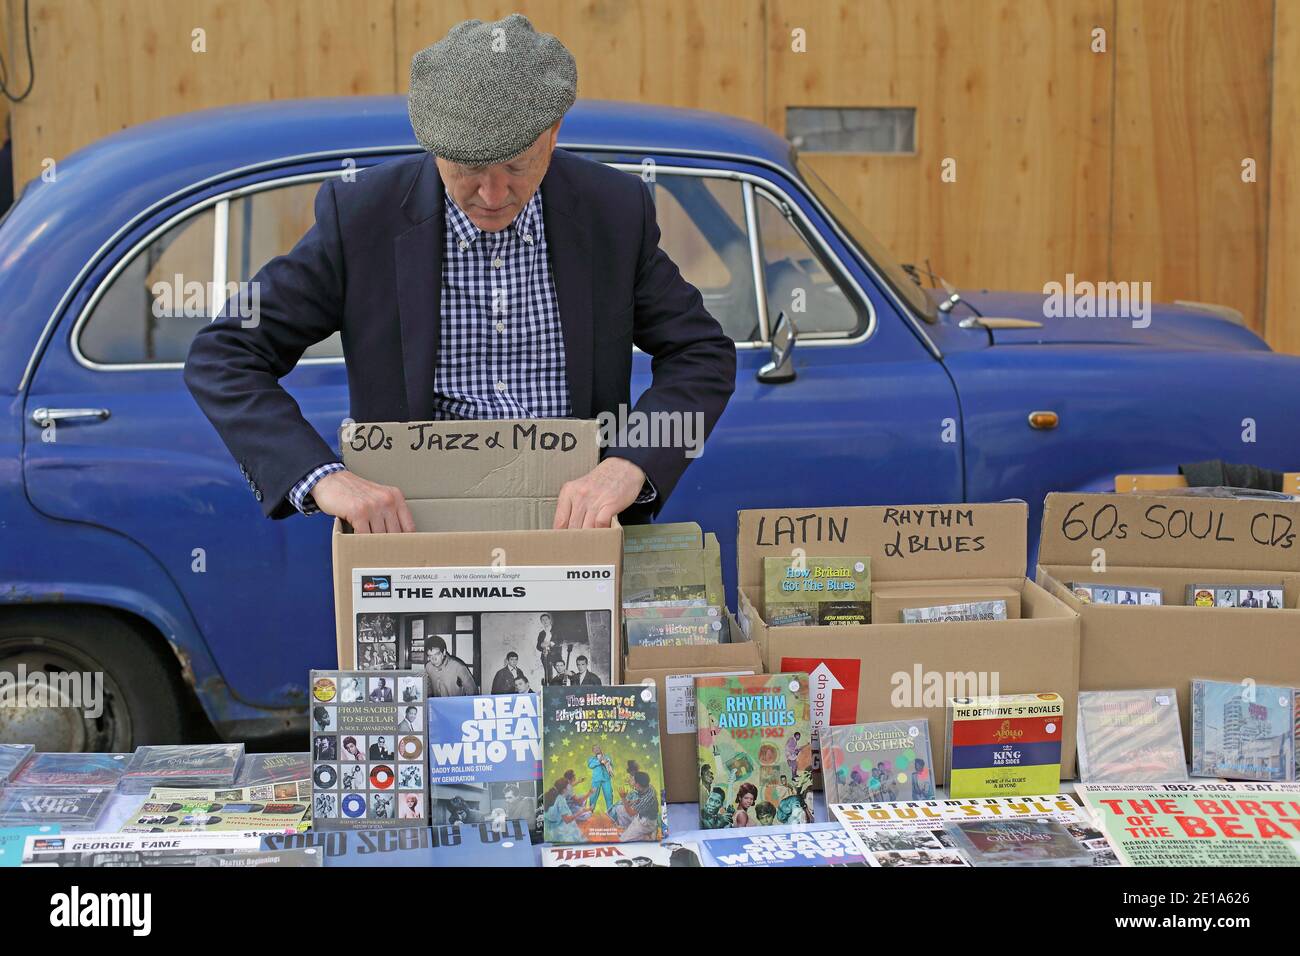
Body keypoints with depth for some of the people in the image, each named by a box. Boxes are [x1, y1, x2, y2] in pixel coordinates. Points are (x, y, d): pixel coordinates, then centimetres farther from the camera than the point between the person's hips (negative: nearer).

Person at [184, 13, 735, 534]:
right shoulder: (360, 216, -9)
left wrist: (630, 465, -20)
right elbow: (220, 359, -9)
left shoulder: (616, 210, -3)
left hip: (577, 509, 3)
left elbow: (702, 353, 1)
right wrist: (323, 477, -27)